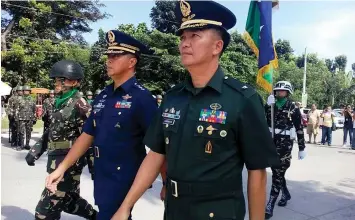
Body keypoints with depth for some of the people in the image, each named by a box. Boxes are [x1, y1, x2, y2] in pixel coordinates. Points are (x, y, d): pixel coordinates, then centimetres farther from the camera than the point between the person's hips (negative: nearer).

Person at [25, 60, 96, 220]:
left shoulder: (79, 104, -15)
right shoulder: (60, 103, 12)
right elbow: (51, 131, 22)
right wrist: (36, 150, 16)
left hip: (68, 163, -9)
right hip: (57, 161, 9)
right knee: (70, 201, 23)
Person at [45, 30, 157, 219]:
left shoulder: (142, 98, -15)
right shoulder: (103, 96, 6)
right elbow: (87, 135, 10)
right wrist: (62, 168, 8)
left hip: (124, 180, -7)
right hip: (100, 177, 7)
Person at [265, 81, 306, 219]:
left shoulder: (293, 108, -2)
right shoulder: (272, 105, 10)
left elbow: (299, 129, -1)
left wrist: (301, 148, 0)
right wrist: (268, 105, -15)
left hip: (285, 143, -5)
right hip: (271, 141, 5)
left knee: (278, 173, -6)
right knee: (276, 171, 17)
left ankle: (270, 206, -4)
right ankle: (285, 193, 41)